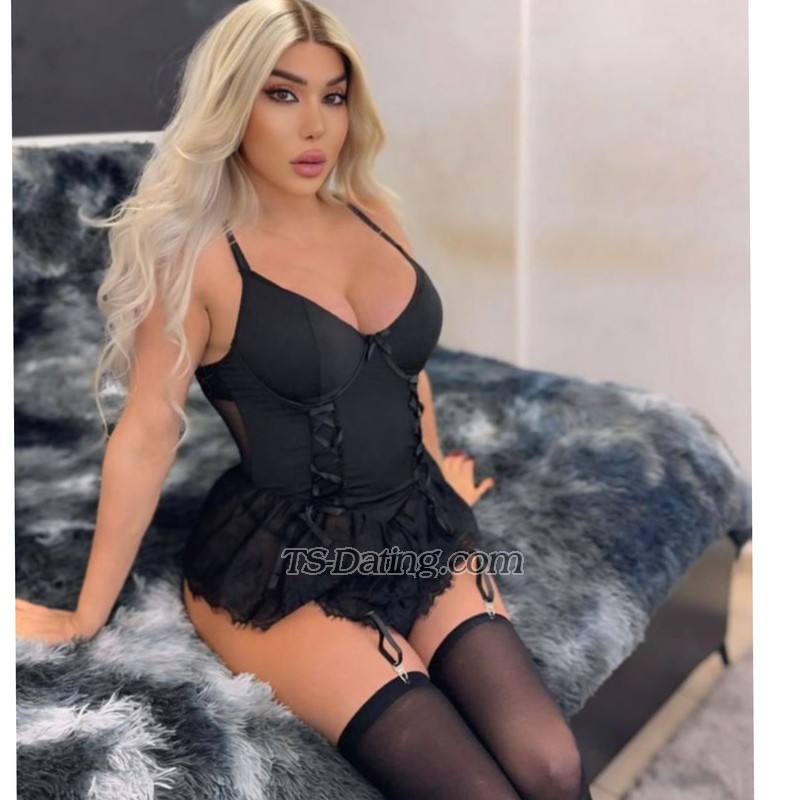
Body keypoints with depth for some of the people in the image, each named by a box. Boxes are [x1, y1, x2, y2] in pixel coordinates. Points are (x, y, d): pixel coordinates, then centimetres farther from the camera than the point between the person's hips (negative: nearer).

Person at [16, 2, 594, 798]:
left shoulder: (373, 212, 6)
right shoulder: (196, 254, -11)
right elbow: (145, 436, -8)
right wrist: (87, 617, -2)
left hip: (414, 528, 6)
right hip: (281, 560, -5)